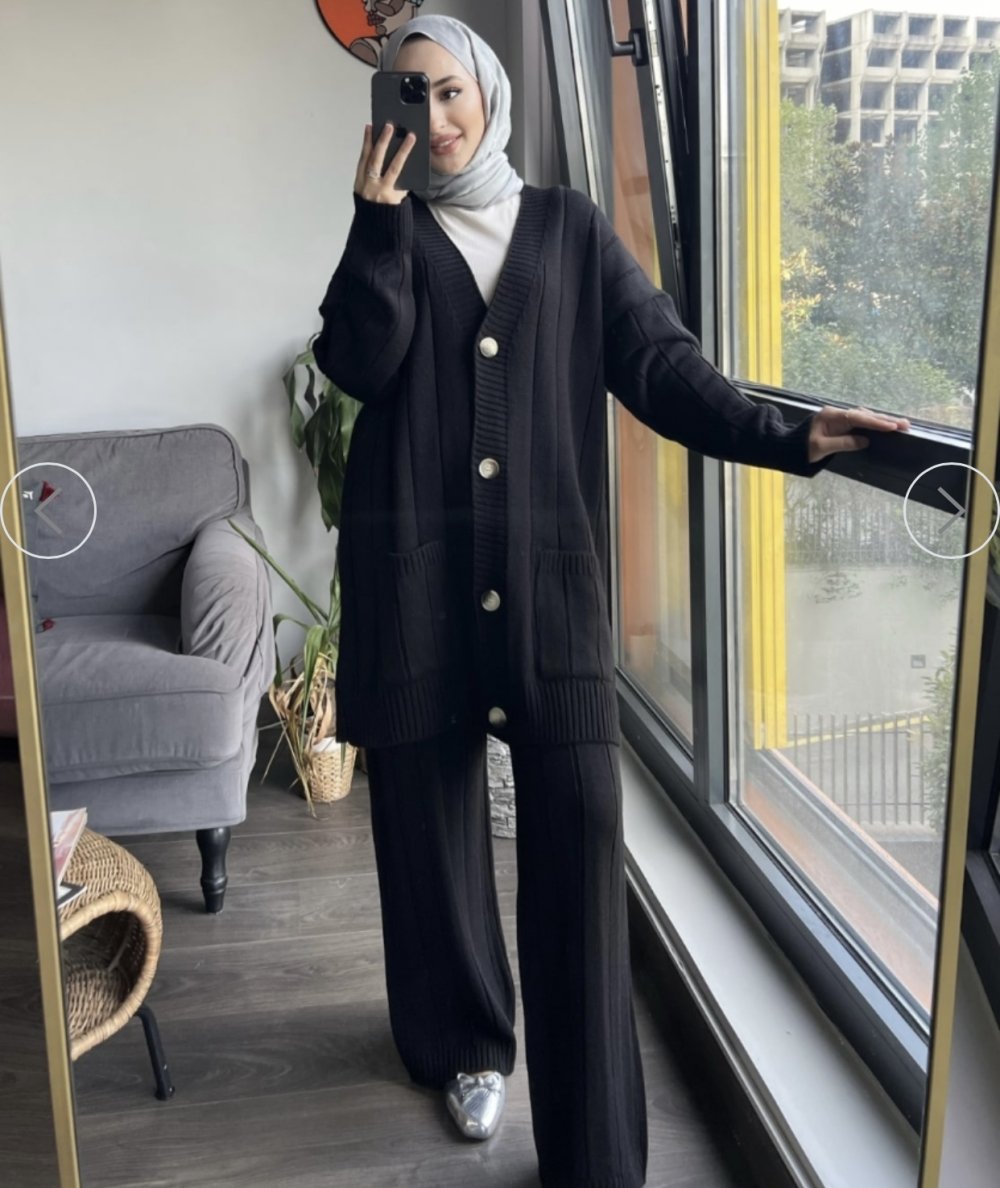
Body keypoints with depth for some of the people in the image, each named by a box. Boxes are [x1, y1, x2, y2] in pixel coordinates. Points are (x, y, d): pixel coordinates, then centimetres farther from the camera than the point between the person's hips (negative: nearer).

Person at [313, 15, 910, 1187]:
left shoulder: (569, 226, 11)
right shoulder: (389, 234, 12)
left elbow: (657, 362, 0)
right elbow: (357, 364, -6)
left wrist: (783, 434, -13)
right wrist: (380, 216, -9)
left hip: (549, 570, -1)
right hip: (414, 572, 1)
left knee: (579, 828, -7)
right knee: (430, 818, 8)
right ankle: (466, 1043, 33)